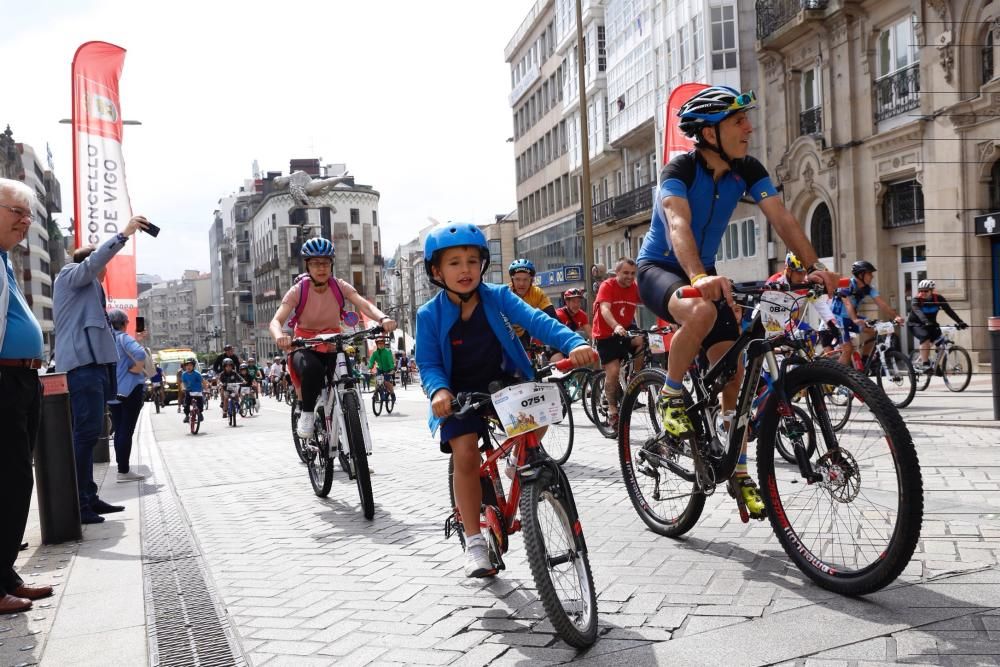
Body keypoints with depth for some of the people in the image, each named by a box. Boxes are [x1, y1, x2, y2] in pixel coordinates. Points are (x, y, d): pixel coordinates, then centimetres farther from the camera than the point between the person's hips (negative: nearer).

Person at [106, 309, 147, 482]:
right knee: (126, 431, -5)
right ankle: (124, 471, -4)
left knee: (119, 431, 12)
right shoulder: (123, 338, -11)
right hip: (130, 390, -7)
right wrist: (136, 369, -15)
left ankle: (122, 468, 16)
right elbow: (140, 354, -29)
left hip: (111, 393, 7)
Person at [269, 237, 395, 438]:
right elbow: (276, 320, -25)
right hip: (305, 347, -3)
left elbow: (364, 304, -24)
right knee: (312, 369, -36)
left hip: (332, 346, 3)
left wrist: (383, 318, -46)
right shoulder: (298, 291, -14)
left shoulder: (339, 286, -8)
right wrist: (279, 336, -50)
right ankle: (307, 413, -11)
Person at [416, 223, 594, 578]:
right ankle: (474, 542, -6)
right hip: (460, 395, -1)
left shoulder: (498, 297, -9)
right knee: (465, 452, -20)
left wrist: (574, 343, -38)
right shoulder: (430, 315, -8)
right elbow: (428, 363, -6)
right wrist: (438, 390, -29)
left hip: (503, 384, 1)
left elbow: (536, 320, -22)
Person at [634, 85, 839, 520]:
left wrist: (813, 266, -30)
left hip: (704, 273, 6)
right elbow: (679, 225, -38)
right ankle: (670, 397, -15)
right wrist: (699, 278, -56)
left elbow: (782, 218, -14)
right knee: (701, 312, -40)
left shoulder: (748, 171, -5)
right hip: (659, 268, -6)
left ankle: (739, 475, 9)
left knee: (733, 371, -2)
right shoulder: (680, 169, -22)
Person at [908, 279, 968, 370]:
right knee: (925, 337, -30)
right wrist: (926, 322, -59)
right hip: (915, 324, -5)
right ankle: (924, 364, -26)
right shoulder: (916, 300, -23)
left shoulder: (938, 298, -13)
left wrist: (960, 322, -34)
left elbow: (949, 310, -21)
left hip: (931, 324, 5)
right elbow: (918, 312, -41)